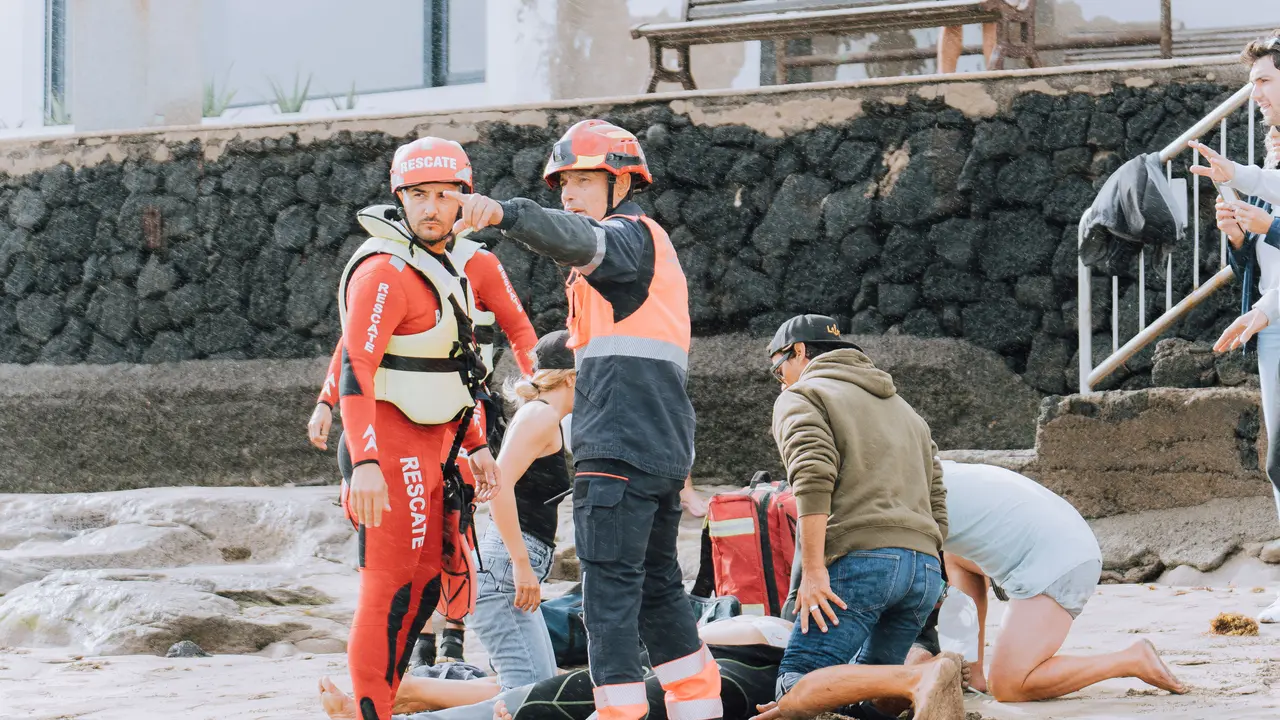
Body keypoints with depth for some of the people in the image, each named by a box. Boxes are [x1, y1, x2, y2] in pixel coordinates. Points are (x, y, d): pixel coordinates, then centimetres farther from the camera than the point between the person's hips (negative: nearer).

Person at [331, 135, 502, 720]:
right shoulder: (385, 272, -14)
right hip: (391, 449, -10)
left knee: (424, 581, 14)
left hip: (431, 449, 10)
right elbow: (356, 370, -23)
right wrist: (364, 465, -31)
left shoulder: (446, 271, 16)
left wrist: (475, 447, 19)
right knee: (392, 587, -10)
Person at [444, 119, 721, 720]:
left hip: (620, 445, -10)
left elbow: (575, 239, -28)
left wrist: (501, 212, -45)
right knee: (656, 584, 16)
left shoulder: (629, 235, -5)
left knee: (610, 584, -12)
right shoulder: (645, 246, 27)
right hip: (664, 447, 10)